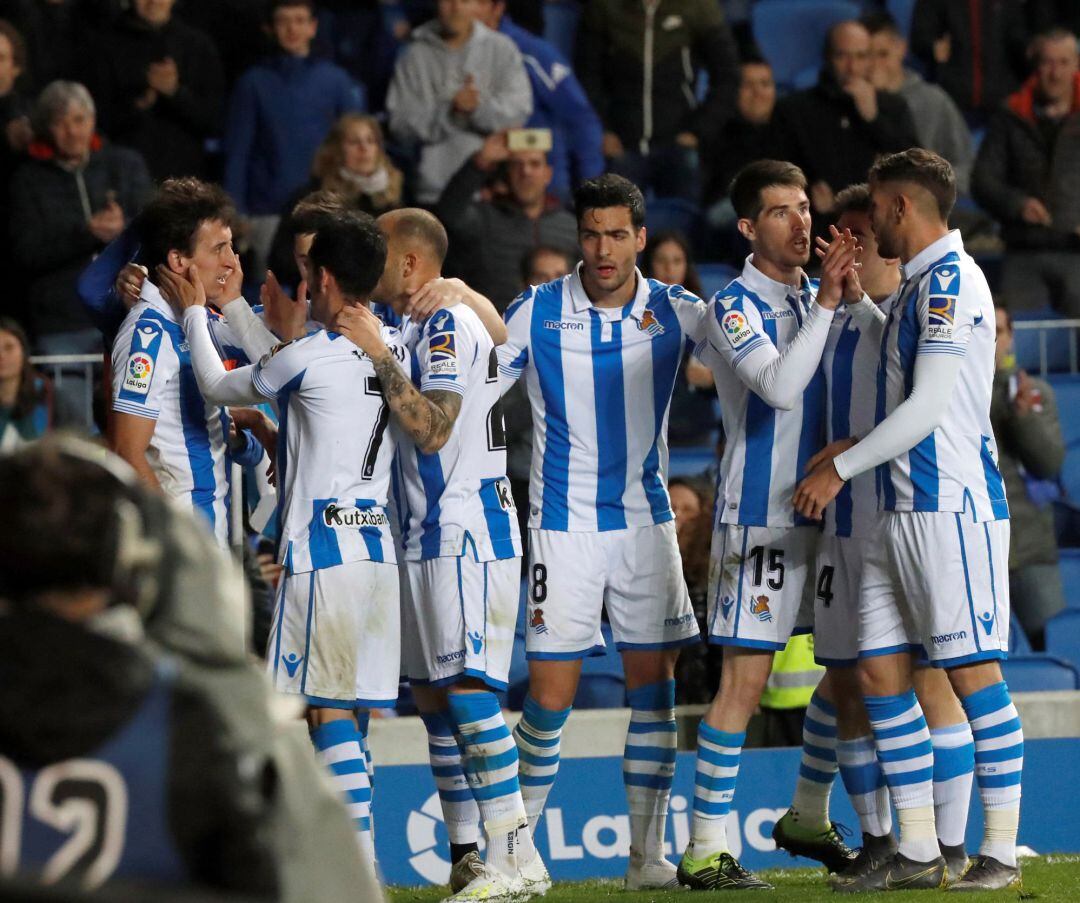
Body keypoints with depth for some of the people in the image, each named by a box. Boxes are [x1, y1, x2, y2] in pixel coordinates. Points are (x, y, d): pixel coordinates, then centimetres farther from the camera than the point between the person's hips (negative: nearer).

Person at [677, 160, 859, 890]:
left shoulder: (815, 298, 14)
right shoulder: (736, 305, -8)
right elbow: (779, 386, -23)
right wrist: (828, 302, -22)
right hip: (760, 516, -7)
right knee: (746, 677, -9)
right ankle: (706, 849, -7)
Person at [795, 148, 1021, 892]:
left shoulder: (950, 281, -12)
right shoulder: (921, 285, 18)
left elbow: (928, 409, -16)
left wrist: (841, 469, -10)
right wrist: (853, 448, 15)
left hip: (952, 507, -10)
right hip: (906, 510, 10)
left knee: (974, 672, -6)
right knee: (880, 671, 7)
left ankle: (1001, 852, -3)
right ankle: (918, 852, 11)